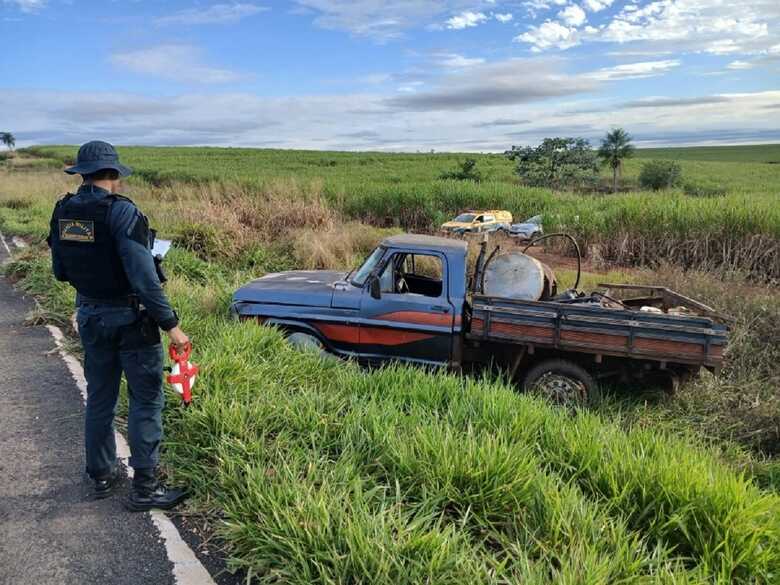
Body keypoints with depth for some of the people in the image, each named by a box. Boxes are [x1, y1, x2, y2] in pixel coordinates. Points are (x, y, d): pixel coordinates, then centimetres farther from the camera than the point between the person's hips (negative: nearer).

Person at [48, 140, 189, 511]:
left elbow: (60, 272, 10)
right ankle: (144, 488, 10)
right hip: (130, 318, -7)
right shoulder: (121, 212, -20)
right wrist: (171, 325, -20)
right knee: (145, 400, 4)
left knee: (99, 398, 18)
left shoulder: (63, 212, 1)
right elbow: (144, 278, -25)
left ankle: (102, 475, 32)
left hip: (89, 316, 7)